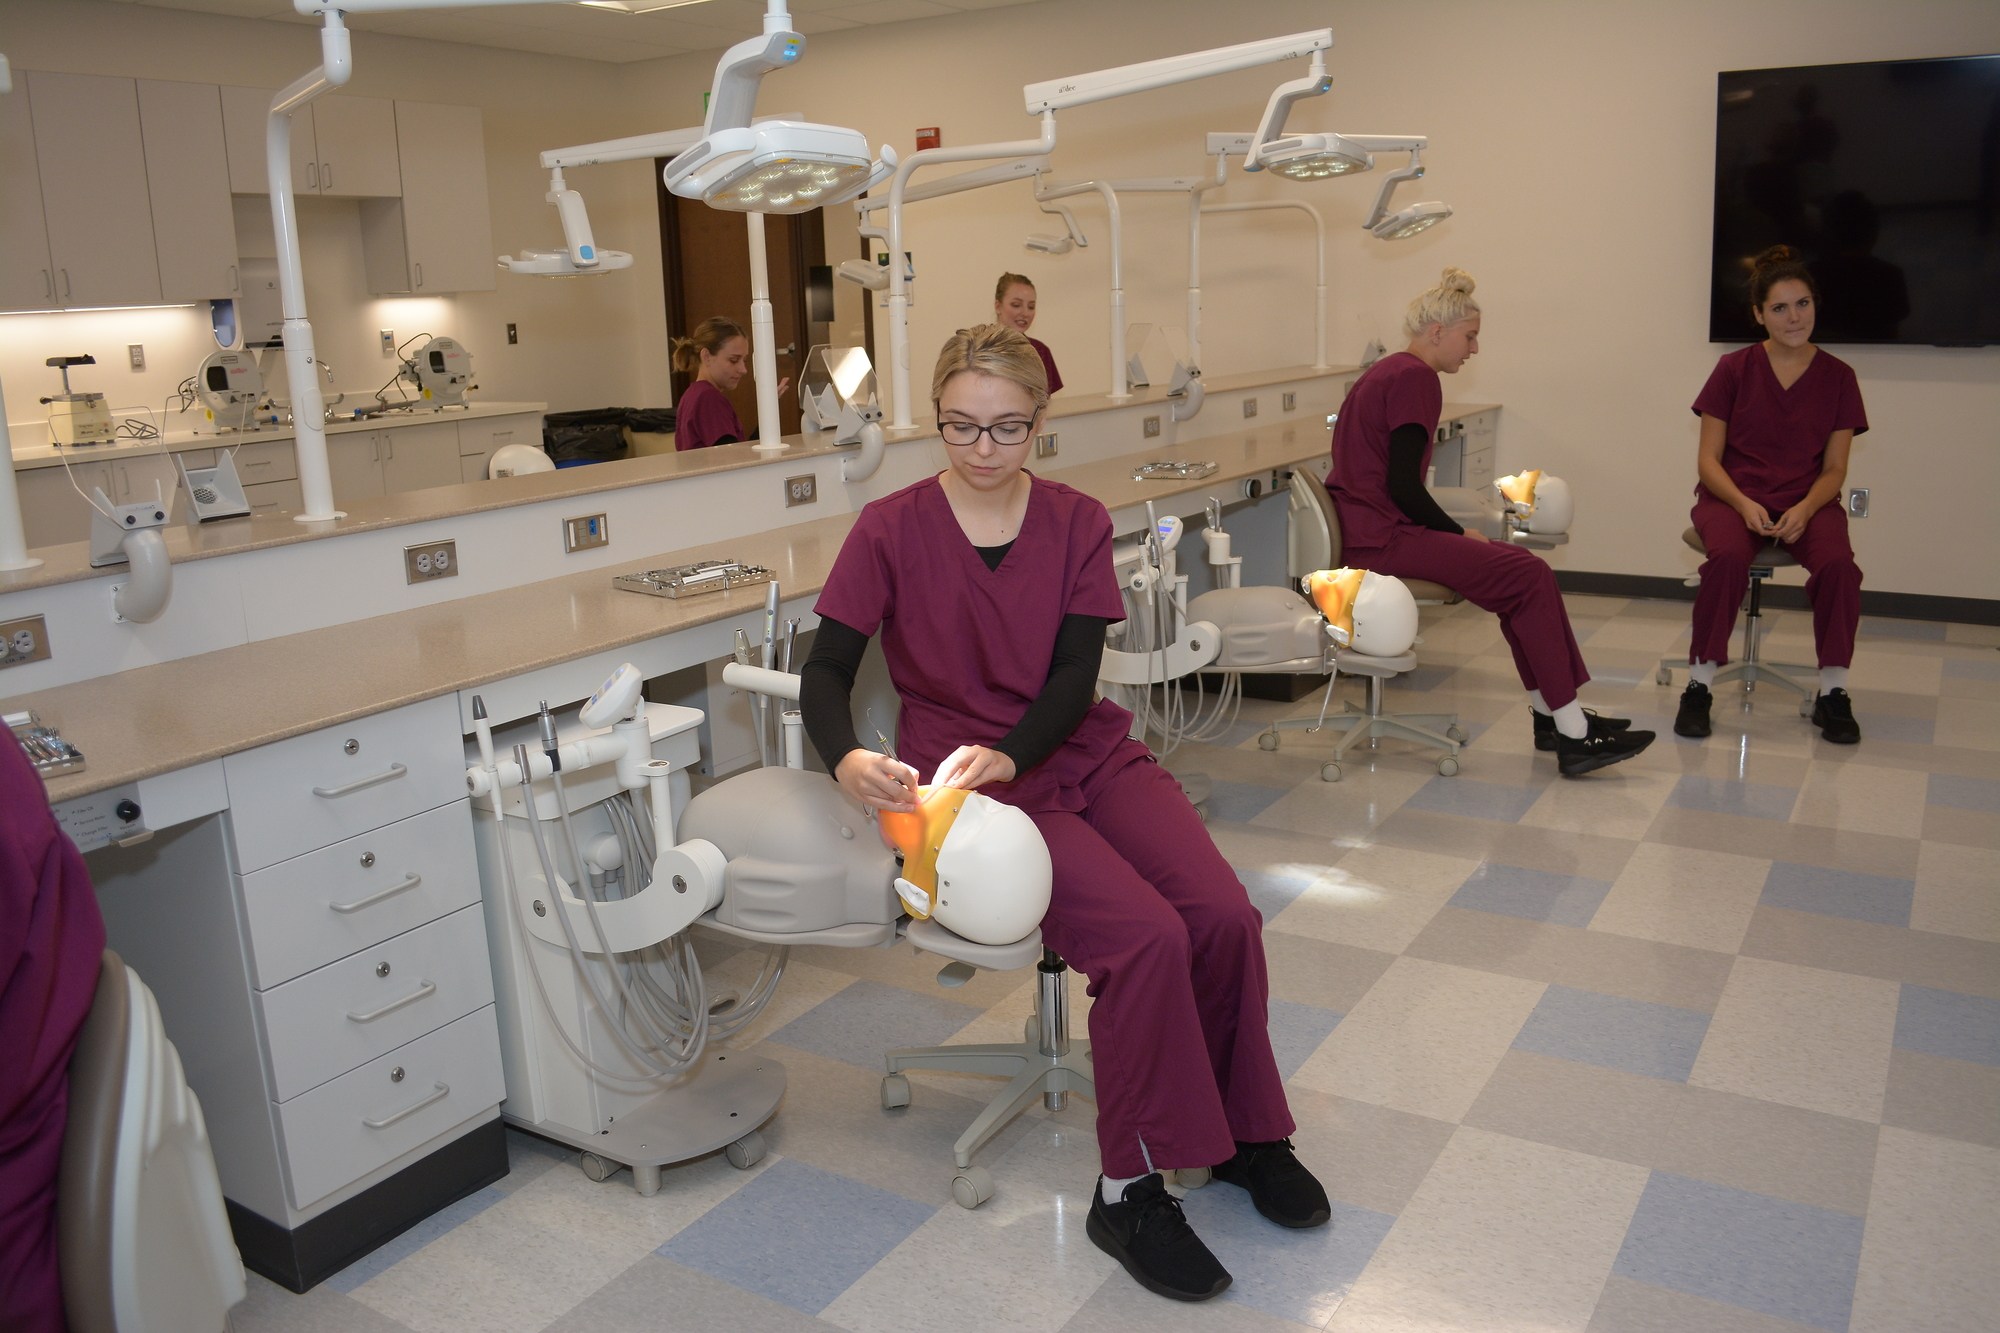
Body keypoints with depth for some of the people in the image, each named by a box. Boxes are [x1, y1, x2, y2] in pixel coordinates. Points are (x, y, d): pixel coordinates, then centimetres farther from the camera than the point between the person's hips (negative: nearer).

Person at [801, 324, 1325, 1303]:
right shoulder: (891, 529, -4)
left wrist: (1008, 754, -24)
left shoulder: (1076, 522, 4)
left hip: (1089, 755, 4)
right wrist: (846, 759, -29)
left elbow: (1075, 676, -4)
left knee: (1225, 916, -19)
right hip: (966, 780, -4)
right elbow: (825, 670, -6)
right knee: (1145, 937, -26)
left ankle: (1244, 1130, 8)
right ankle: (1128, 1191, -7)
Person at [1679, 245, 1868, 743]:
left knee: (1838, 563, -30)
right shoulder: (1734, 370, 0)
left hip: (1806, 502, 2)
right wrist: (1744, 504, -17)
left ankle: (1833, 693, -14)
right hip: (1732, 496, -1)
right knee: (1727, 557, -35)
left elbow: (1834, 469, 5)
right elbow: (1708, 459, 0)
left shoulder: (1837, 376, 4)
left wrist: (1804, 509, -16)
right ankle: (1698, 687, -24)